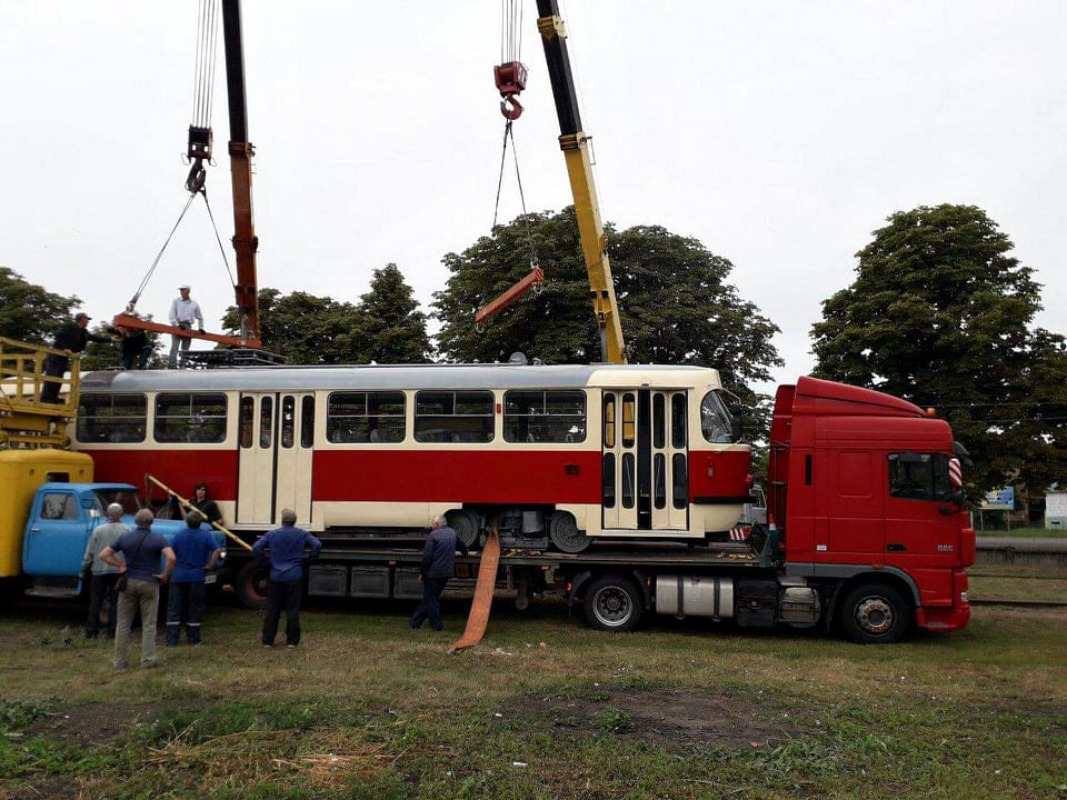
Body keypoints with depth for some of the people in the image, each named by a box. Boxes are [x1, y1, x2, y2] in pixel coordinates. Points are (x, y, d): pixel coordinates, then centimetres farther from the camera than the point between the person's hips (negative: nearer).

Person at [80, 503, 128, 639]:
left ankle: (92, 632, 10)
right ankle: (112, 632, 6)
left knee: (95, 602, 9)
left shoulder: (99, 530, -3)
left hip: (99, 571, 0)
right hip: (119, 571, 0)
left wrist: (83, 569, 11)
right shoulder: (127, 531, -3)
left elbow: (89, 553, 1)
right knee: (115, 603, 6)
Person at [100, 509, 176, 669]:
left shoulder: (125, 538, 4)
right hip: (149, 584, -3)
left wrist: (120, 565, 5)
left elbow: (104, 555, 4)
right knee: (148, 625, 4)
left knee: (123, 624, 10)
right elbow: (171, 558, -22)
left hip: (128, 583, 3)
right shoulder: (157, 539, -7)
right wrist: (165, 575, -10)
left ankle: (119, 661, 14)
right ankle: (148, 660, 2)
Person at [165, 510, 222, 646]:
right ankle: (193, 637, 13)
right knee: (194, 609, 9)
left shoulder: (179, 535, 0)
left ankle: (172, 638, 4)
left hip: (178, 576, 1)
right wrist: (210, 566, -6)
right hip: (196, 577, -1)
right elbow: (217, 550, -15)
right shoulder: (205, 535, -4)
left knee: (174, 607, 6)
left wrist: (173, 568, 10)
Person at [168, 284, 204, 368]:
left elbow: (200, 317, 24)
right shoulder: (176, 301, 9)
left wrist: (201, 328, 16)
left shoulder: (194, 304, 15)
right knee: (174, 347, -12)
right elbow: (172, 314, -1)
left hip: (188, 327, 3)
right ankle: (173, 366, -18)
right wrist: (176, 324, -14)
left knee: (185, 349, 3)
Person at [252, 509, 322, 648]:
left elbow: (256, 548, -7)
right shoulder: (302, 534, 0)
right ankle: (292, 640, 6)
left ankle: (267, 640, 11)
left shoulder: (272, 534, 2)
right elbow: (317, 545, -11)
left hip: (276, 577, 1)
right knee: (293, 609, 4)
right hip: (295, 577, -1)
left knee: (272, 610, 8)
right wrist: (308, 562, 0)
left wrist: (264, 562, 5)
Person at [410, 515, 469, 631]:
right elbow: (462, 547, 22)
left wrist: (422, 572, -7)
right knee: (429, 597, 15)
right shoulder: (452, 533, 8)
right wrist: (465, 554, 45)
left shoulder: (433, 535, -12)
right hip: (447, 573, 7)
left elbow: (427, 556, -15)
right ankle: (415, 622, 20)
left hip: (433, 573, -7)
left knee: (431, 599, 5)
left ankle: (437, 625, 7)